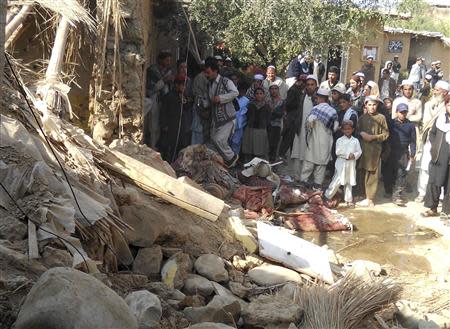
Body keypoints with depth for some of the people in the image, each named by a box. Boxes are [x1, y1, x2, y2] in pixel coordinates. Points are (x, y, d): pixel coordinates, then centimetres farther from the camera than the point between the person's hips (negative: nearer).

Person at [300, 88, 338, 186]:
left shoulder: (316, 108, -11)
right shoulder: (333, 111, 3)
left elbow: (309, 121, -22)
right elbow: (335, 127, 1)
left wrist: (308, 128, -2)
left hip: (314, 139, -4)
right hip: (326, 141, 4)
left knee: (309, 161, 4)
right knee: (322, 162, 9)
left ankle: (303, 180, 7)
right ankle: (318, 183, 12)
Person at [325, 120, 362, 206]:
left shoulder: (355, 141, 7)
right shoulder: (339, 140, -1)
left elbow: (359, 151, 4)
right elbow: (338, 152, -11)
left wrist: (354, 155, -14)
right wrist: (347, 155, -15)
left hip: (351, 164, 3)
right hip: (341, 163, -3)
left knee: (349, 183, 11)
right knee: (337, 181, -6)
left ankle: (349, 199, 19)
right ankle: (327, 196, 4)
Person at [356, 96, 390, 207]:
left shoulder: (381, 117, 2)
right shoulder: (362, 117, 13)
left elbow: (386, 134, 0)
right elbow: (357, 130, 19)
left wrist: (373, 137, -12)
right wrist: (361, 133, -3)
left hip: (374, 149, -4)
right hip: (362, 147, 4)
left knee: (371, 174, -5)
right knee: (362, 173, 3)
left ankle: (369, 199, -1)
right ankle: (365, 194, 14)